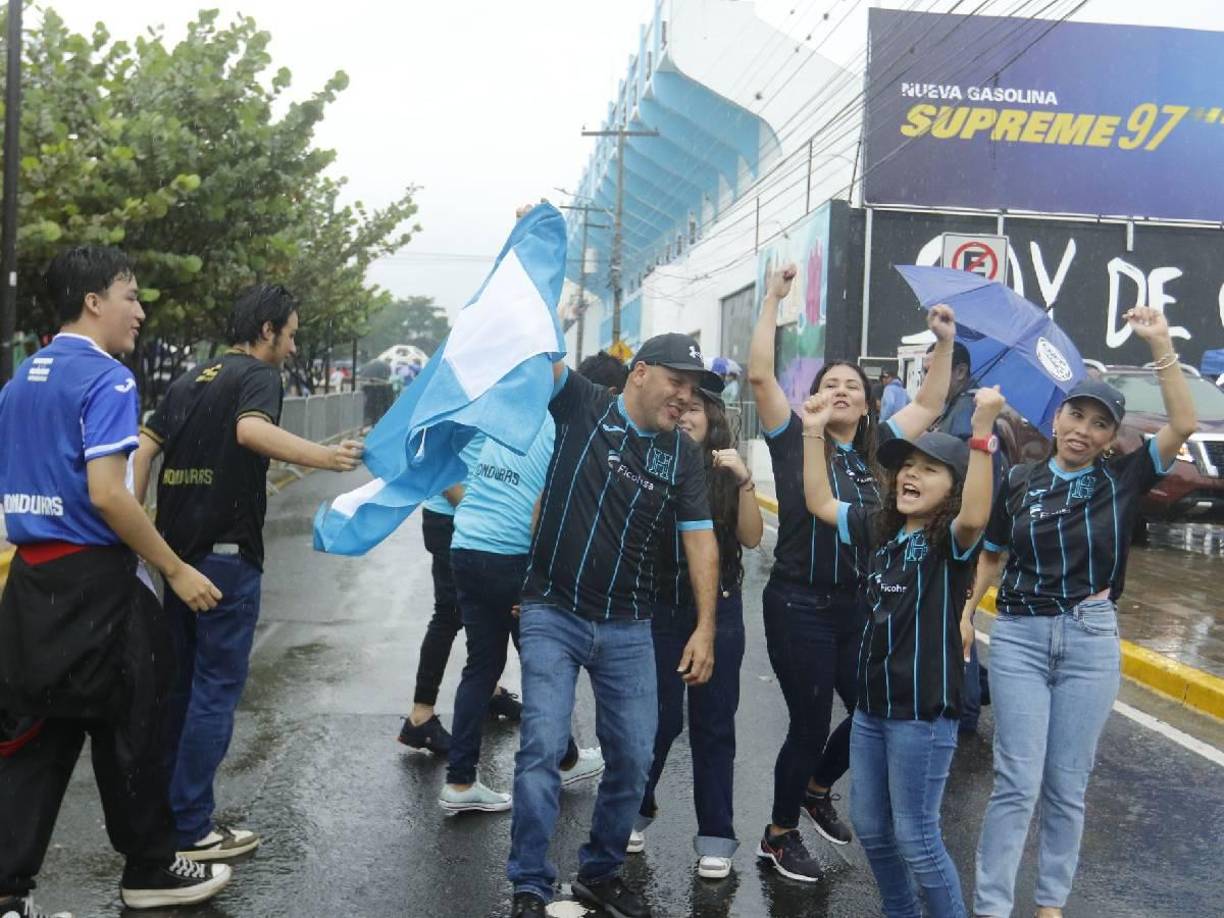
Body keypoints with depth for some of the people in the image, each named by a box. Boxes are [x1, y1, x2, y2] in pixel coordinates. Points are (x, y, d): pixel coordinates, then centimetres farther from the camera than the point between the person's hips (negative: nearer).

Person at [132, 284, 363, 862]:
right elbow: (252, 430, -29)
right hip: (226, 554, -8)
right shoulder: (257, 374, -7)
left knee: (179, 680, 17)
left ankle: (162, 810, 26)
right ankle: (190, 829, 3)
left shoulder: (189, 381, 16)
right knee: (217, 686, -1)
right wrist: (324, 456, -37)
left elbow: (144, 448, 11)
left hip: (176, 550, 8)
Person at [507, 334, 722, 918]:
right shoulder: (582, 407, -2)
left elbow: (700, 540, 0)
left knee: (634, 757, 5)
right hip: (552, 615, -3)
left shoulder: (683, 455, 4)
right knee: (543, 747, -10)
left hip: (627, 628, 3)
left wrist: (705, 628, -7)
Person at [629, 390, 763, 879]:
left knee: (713, 724, 8)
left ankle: (715, 835, 18)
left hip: (717, 610, 1)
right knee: (658, 718, 5)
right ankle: (636, 809, 30)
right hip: (657, 609, -1)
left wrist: (745, 481, -19)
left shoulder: (726, 473, 1)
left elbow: (752, 538, -5)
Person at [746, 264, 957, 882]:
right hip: (799, 606, -5)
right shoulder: (794, 441, -6)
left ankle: (817, 788, 41)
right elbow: (759, 375, -18)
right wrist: (773, 299, -17)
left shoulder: (875, 450, 7)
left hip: (859, 606, 6)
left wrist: (946, 342, 8)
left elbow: (929, 405, 16)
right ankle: (779, 835, 24)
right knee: (810, 725, 2)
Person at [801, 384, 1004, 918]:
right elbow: (820, 503, 11)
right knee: (870, 828, 18)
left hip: (924, 712, -7)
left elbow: (975, 517, -35)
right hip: (871, 704, 7)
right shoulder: (878, 528, 7)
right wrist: (814, 433, 3)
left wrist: (982, 434, -44)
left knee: (916, 840, 1)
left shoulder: (952, 540, -13)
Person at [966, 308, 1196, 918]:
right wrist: (966, 611, -2)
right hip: (1019, 636, -1)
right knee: (1017, 781, -3)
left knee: (1067, 785, 8)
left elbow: (1183, 425, -10)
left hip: (1090, 639, 1)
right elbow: (993, 555, 11)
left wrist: (1160, 344, -13)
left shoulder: (1121, 479, 2)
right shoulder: (1020, 483, 2)